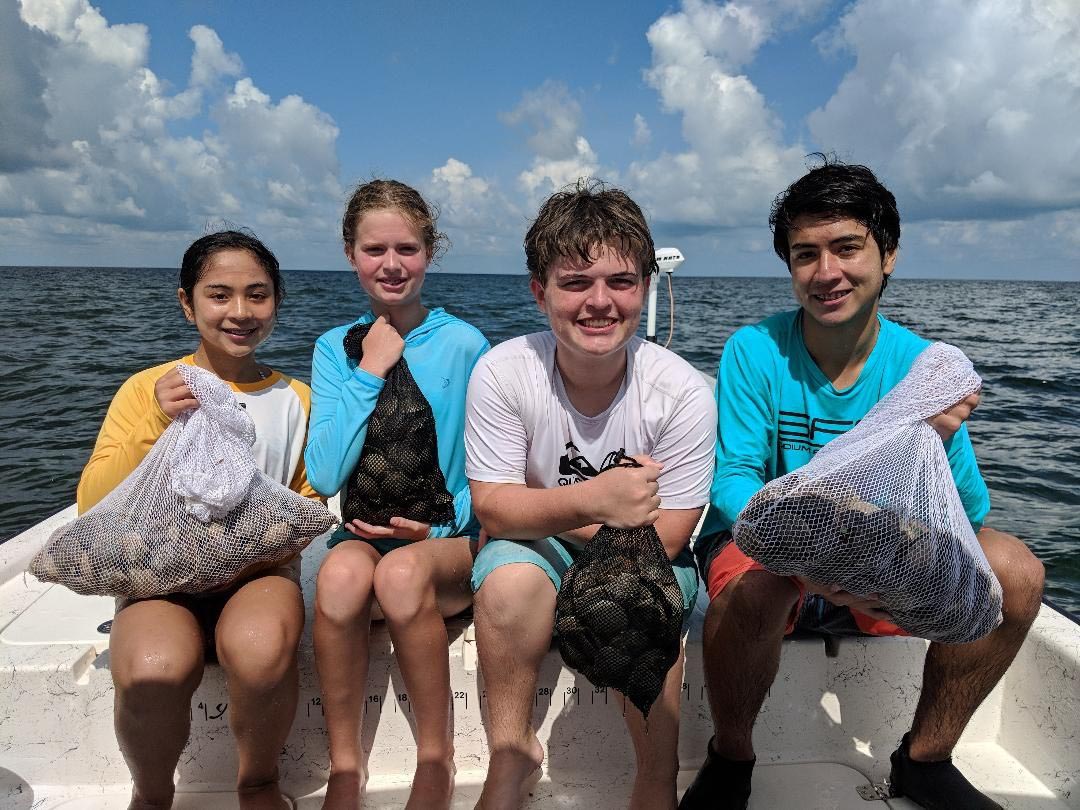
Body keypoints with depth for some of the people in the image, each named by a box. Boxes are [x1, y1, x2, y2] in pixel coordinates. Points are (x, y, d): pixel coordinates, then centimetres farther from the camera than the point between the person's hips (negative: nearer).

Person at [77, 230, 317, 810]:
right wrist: (156, 423, -14)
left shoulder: (295, 399, 9)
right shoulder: (149, 389, 4)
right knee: (152, 671, -33)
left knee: (260, 652, -34)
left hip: (260, 572, 1)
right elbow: (92, 508, -2)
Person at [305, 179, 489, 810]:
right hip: (365, 534, 2)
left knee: (401, 570, -34)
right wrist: (369, 373, -10)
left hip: (451, 541, -1)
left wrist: (442, 521, -14)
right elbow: (326, 477, -7)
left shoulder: (465, 344, -4)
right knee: (342, 572, -32)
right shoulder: (336, 348, 4)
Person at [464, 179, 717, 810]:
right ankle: (512, 752, -5)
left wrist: (535, 507, -18)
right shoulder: (503, 373, -17)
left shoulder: (682, 392, -20)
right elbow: (492, 508, -18)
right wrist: (593, 500, -37)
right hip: (540, 551, 1)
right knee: (509, 576, -31)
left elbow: (662, 537, -17)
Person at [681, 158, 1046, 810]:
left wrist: (937, 443, -33)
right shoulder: (755, 351, -14)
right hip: (762, 545, -3)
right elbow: (732, 481, -19)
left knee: (1015, 571, -14)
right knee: (757, 581, -36)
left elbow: (968, 519, -11)